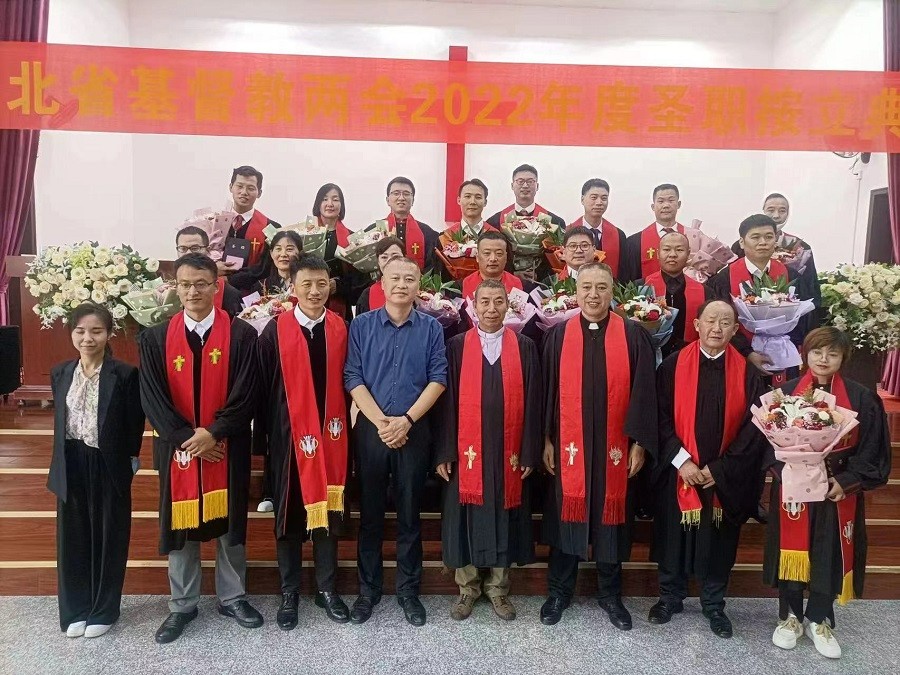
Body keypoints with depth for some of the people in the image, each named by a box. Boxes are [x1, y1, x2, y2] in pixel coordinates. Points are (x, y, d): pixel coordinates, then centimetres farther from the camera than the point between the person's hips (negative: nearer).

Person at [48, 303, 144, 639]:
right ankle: (75, 610, 30)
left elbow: (135, 423, -7)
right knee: (73, 539, 13)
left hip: (109, 468, -4)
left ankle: (103, 610, 26)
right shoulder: (60, 373, 3)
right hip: (71, 468, 4)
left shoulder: (125, 374, -11)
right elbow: (60, 420, 12)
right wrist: (62, 463, 10)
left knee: (108, 539, 9)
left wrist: (130, 461, -8)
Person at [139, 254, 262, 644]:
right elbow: (152, 398, -4)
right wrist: (186, 438, -12)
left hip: (227, 447, -1)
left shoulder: (242, 335, -5)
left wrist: (214, 433, -16)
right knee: (179, 523, 11)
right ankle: (183, 604, 27)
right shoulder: (156, 338, 0)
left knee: (229, 522, 10)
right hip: (177, 447, 1)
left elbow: (246, 395, -9)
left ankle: (232, 597, 27)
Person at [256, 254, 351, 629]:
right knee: (289, 514, 9)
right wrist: (263, 436, 0)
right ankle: (289, 593, 23)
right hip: (288, 436, -1)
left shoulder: (341, 329, 1)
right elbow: (263, 387, -1)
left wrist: (344, 428, 2)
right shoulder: (275, 331, -5)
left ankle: (327, 588, 25)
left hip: (329, 435, 2)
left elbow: (347, 382, 5)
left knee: (328, 510, 10)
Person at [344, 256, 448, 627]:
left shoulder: (431, 328, 2)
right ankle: (368, 589, 24)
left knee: (409, 515, 9)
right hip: (370, 429, 0)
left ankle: (408, 590, 23)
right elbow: (353, 379, -4)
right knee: (370, 513, 9)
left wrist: (406, 420, -12)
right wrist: (381, 422, -12)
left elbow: (438, 379, -3)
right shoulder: (361, 325, 1)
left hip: (415, 430, 0)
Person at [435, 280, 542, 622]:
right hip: (467, 451, 0)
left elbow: (532, 403, 2)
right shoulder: (457, 346, 1)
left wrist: (529, 453, -3)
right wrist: (444, 452, -6)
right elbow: (447, 401, -1)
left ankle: (498, 587, 26)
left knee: (503, 518, 10)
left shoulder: (525, 347, 3)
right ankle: (467, 586, 25)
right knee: (467, 519, 8)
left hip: (508, 452, 1)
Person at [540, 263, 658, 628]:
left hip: (615, 447, 0)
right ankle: (560, 590, 25)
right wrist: (547, 439, 1)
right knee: (567, 514, 9)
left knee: (610, 517, 11)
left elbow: (643, 391, -2)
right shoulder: (558, 335, 2)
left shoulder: (633, 335, -1)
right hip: (568, 445, 1)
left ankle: (611, 594, 28)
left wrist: (639, 442, -5)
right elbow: (547, 390, 3)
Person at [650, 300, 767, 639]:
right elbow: (661, 416, -6)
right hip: (678, 472, 0)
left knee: (718, 541, 12)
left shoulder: (746, 372, -2)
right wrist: (681, 460, -14)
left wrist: (720, 468, -9)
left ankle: (714, 604, 31)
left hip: (726, 479, 1)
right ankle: (670, 597, 31)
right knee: (674, 536, 11)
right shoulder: (673, 365, -6)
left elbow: (754, 428, -3)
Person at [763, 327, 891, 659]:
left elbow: (872, 450, -1)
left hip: (840, 492, 1)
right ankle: (790, 616, 27)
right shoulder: (786, 393, -3)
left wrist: (846, 481, -12)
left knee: (830, 556, 9)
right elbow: (770, 442, -1)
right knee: (793, 551, 9)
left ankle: (819, 620, 29)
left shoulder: (861, 398, -3)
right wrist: (786, 472, -15)